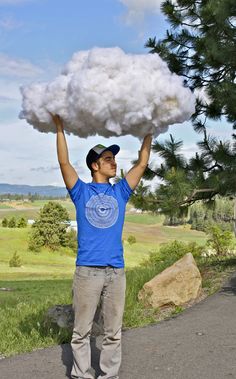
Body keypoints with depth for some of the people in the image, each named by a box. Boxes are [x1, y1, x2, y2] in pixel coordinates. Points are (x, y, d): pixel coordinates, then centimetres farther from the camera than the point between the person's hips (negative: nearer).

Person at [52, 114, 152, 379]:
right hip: (87, 270, -3)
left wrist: (149, 133, 16)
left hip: (116, 271, 3)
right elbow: (64, 162, -3)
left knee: (113, 332, 9)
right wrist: (59, 128, -3)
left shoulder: (120, 192, 13)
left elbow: (142, 164, 14)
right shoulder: (82, 192, 5)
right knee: (81, 331, 5)